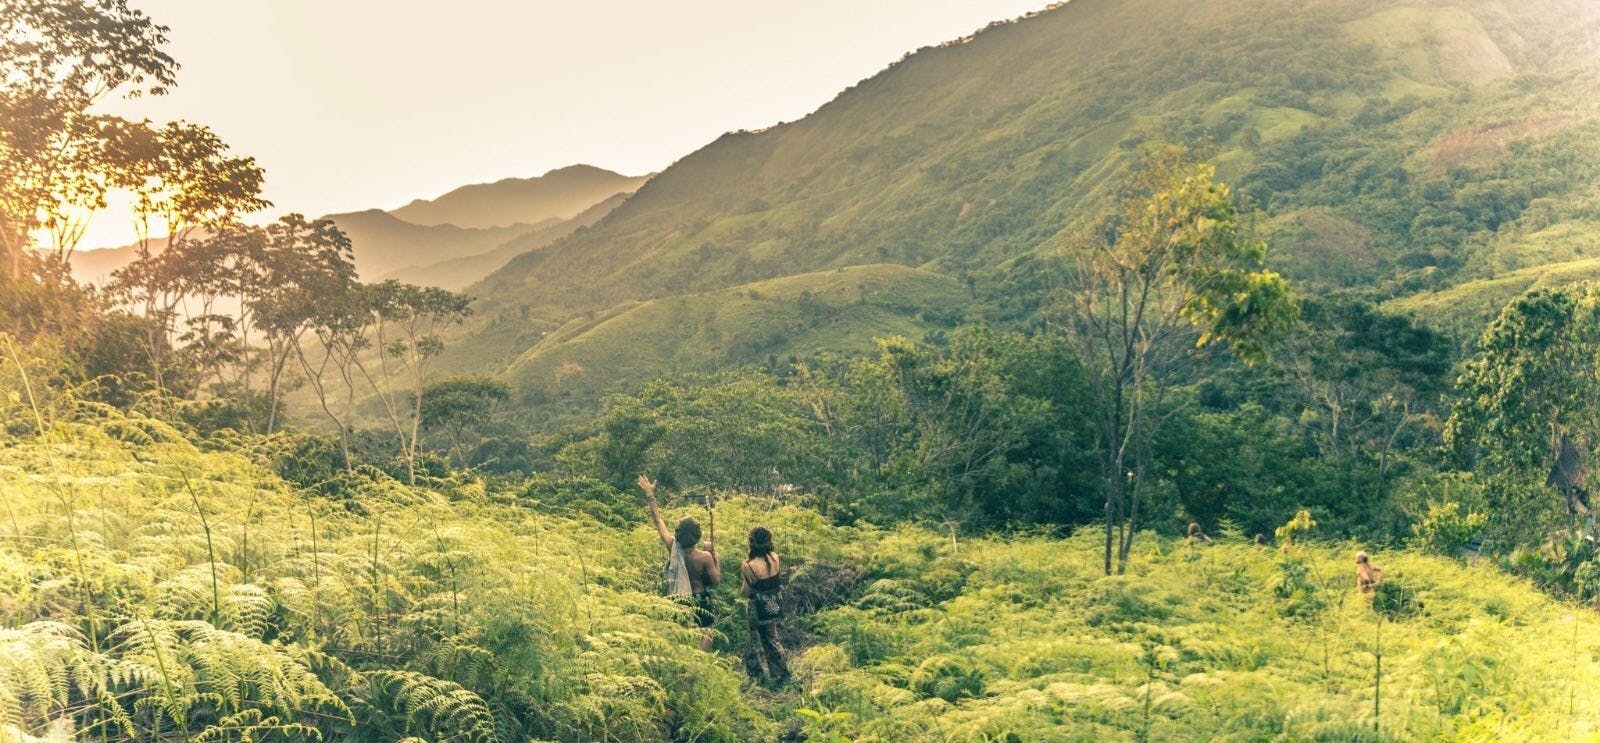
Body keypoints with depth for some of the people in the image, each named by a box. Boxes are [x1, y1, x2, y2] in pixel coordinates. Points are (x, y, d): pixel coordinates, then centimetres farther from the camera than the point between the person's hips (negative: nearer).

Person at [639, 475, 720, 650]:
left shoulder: (673, 549, -16)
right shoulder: (705, 557, -23)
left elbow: (658, 521, -8)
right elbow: (716, 580, -11)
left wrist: (650, 495, -3)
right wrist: (715, 555, -7)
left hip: (678, 601, 3)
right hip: (700, 601, -3)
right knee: (703, 639, 12)